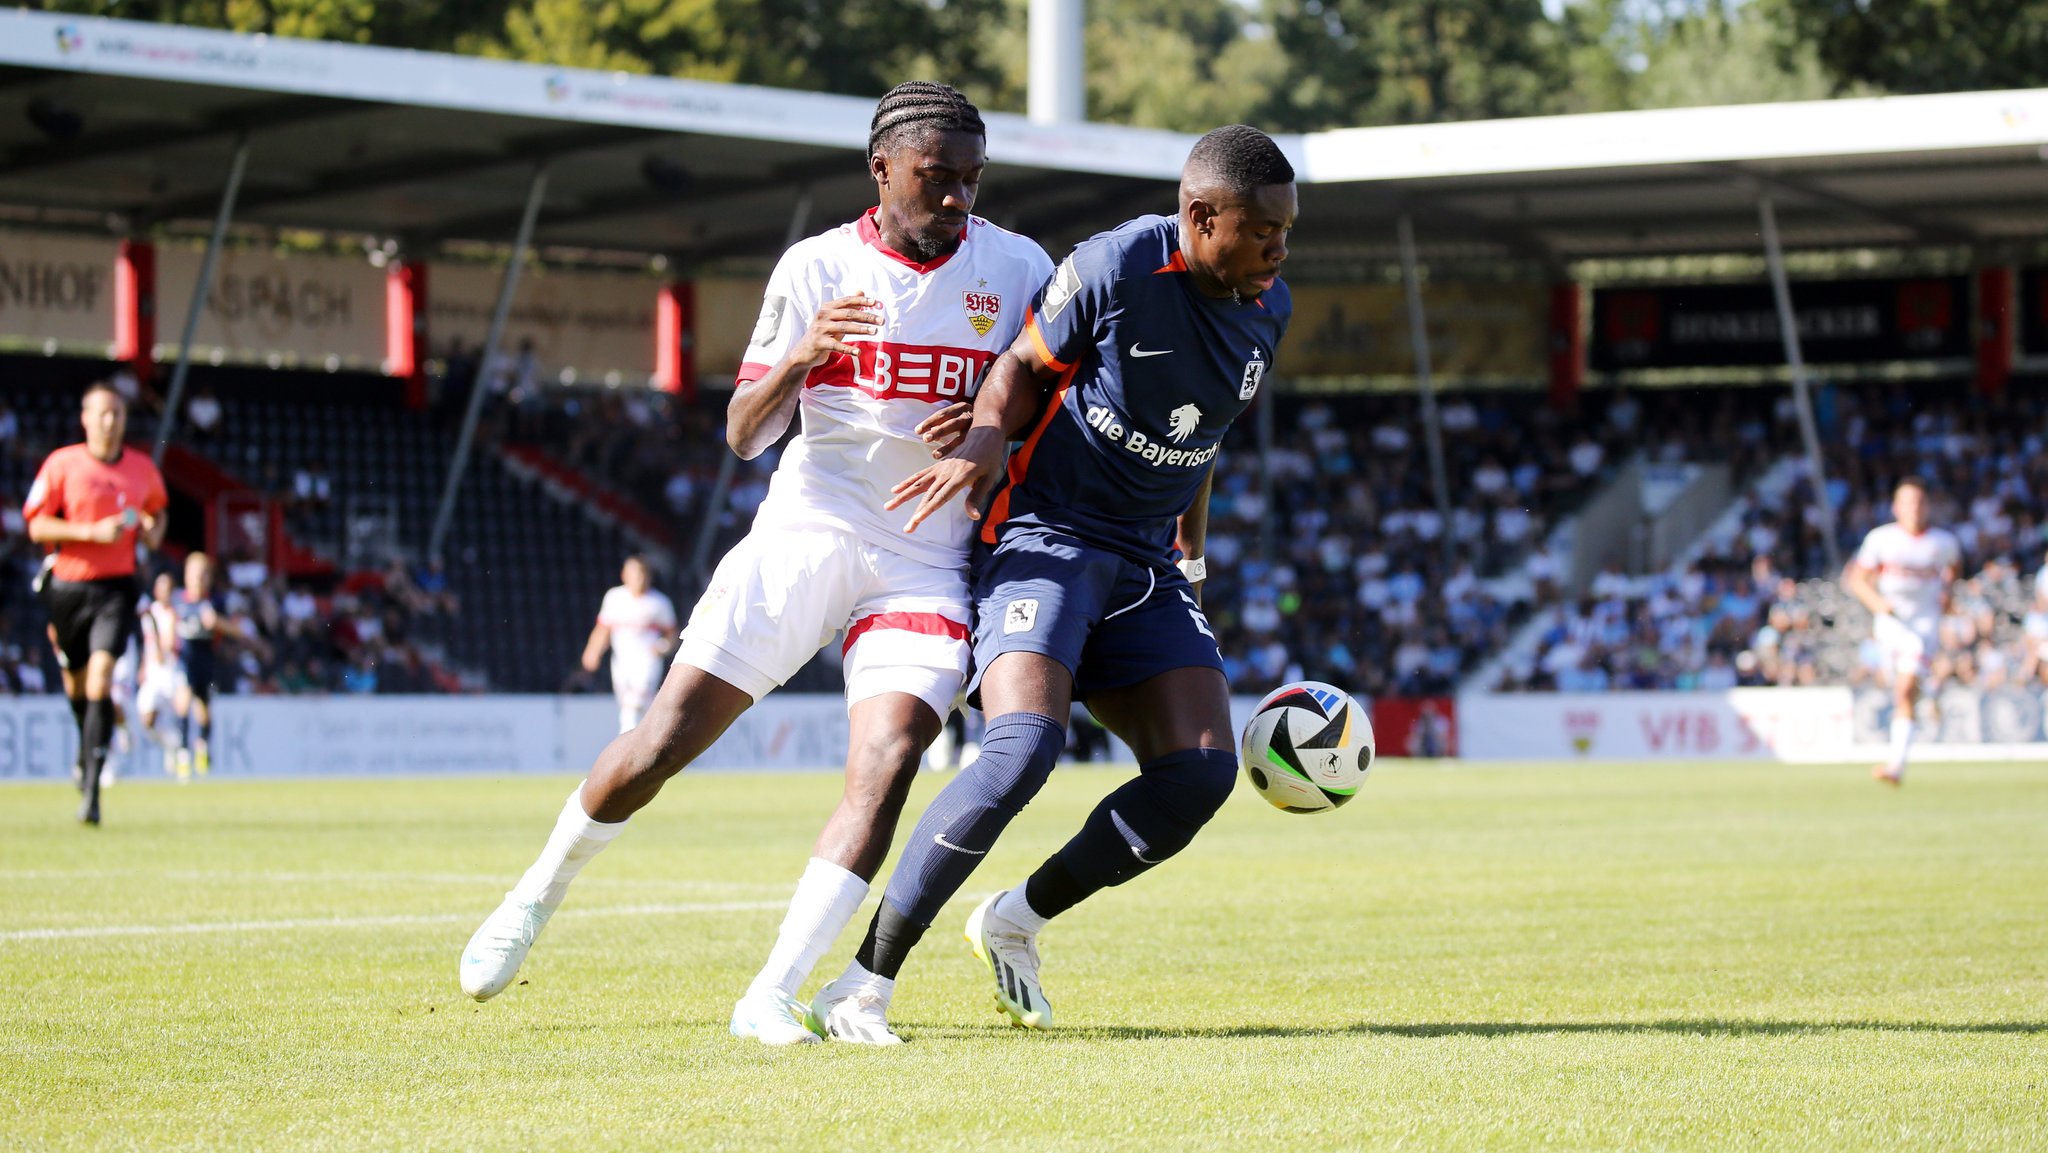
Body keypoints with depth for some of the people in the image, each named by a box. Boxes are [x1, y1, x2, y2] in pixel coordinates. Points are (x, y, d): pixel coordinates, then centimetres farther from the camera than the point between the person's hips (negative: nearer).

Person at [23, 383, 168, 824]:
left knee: (100, 681, -16)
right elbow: (37, 527, -7)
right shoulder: (61, 464, -4)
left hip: (116, 588, 0)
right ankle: (87, 745, 49)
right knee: (76, 682, 15)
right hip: (68, 584, 0)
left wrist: (154, 532, 2)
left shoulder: (143, 469, 5)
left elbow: (157, 511, 25)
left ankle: (91, 790, -17)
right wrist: (93, 532, -18)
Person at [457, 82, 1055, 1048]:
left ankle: (772, 996, -16)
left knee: (886, 768, -20)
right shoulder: (816, 269, 0)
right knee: (662, 741, -6)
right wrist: (797, 358, -21)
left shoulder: (1017, 270, 1)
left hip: (926, 565, 0)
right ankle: (536, 897, 20)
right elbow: (744, 435, 0)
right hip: (806, 534, 0)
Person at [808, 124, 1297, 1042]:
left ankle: (1018, 919, 11)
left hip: (1147, 569, 7)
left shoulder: (1266, 309, 6)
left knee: (1202, 771, -11)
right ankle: (865, 982, -19)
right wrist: (985, 438, -19)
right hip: (1048, 536, -7)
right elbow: (1027, 363, -1)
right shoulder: (1115, 268, -14)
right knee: (1024, 747, -27)